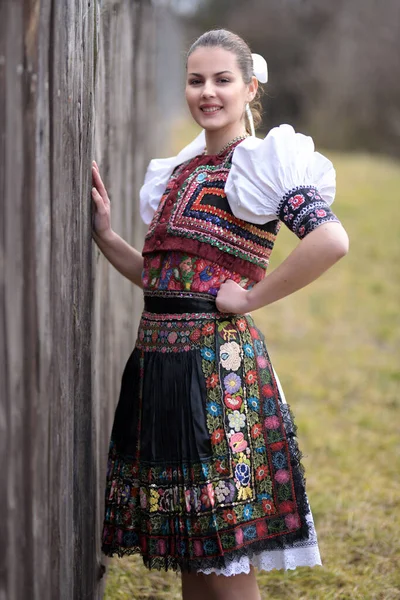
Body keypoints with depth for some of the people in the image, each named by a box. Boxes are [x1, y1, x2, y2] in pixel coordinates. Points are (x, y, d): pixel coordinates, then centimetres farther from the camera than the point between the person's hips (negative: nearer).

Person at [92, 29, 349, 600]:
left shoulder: (261, 164, -7)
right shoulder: (181, 170, 16)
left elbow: (331, 240, -23)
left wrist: (250, 296, -16)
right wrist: (105, 235, 9)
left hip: (216, 360, -8)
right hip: (158, 355, 8)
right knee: (186, 551, 14)